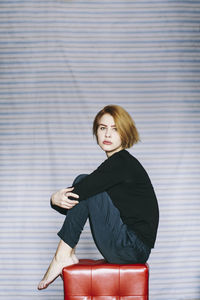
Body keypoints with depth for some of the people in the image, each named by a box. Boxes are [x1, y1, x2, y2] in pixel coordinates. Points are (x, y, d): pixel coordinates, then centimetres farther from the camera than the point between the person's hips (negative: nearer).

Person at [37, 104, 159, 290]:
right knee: (82, 182, 5)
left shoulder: (123, 163, -13)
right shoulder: (113, 164, 16)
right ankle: (66, 254, 0)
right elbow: (72, 204, 12)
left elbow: (81, 190, -20)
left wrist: (56, 199, -2)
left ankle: (63, 256, -7)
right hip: (128, 248, 9)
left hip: (134, 249, -9)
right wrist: (59, 200, -10)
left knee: (83, 186, -13)